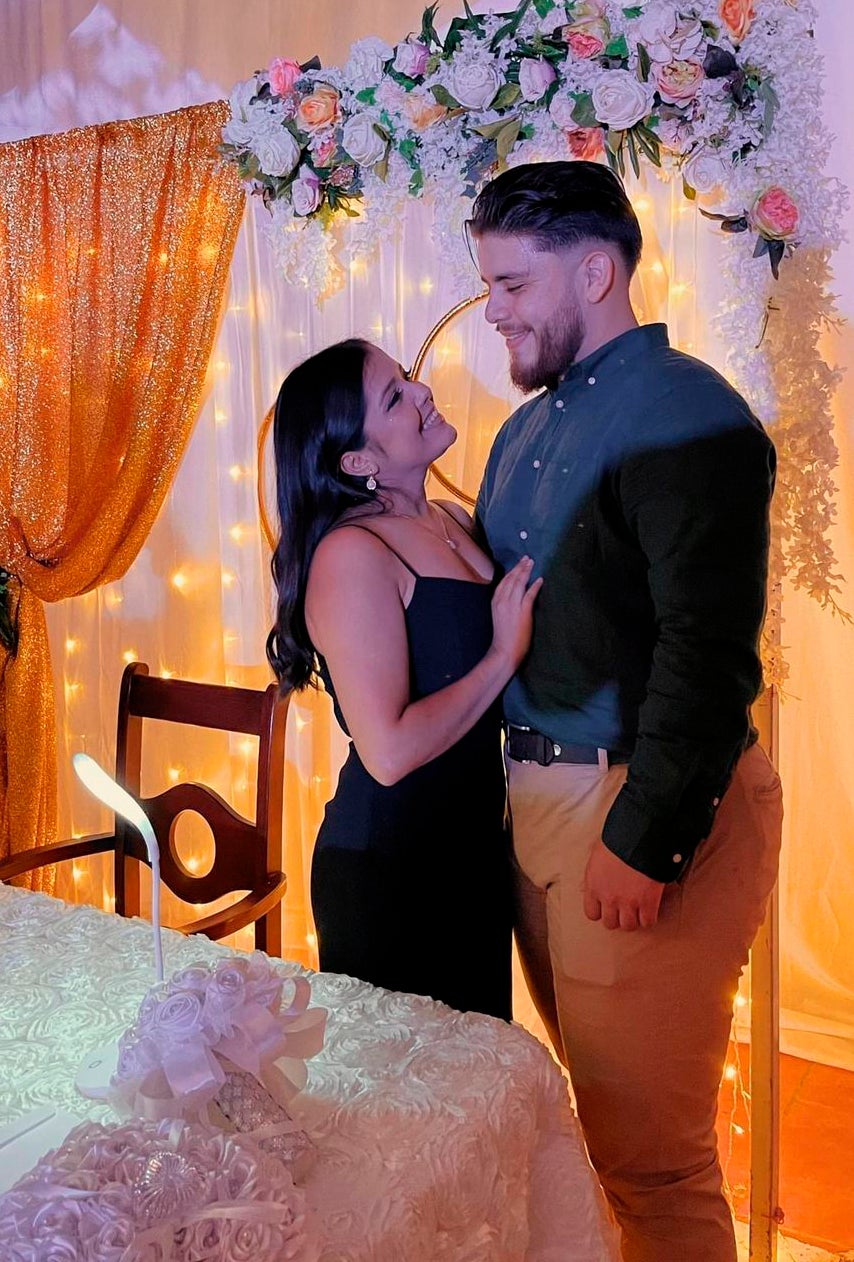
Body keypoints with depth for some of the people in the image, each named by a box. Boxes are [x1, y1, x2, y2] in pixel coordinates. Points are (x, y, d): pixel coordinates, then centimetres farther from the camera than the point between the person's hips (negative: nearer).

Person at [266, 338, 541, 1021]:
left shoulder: (453, 521, 6)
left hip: (472, 844, 8)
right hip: (388, 868, -8)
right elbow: (389, 752, -25)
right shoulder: (351, 554, -19)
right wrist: (505, 654, -17)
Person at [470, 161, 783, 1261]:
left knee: (648, 1154, 2)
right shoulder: (528, 430, 17)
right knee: (601, 1112, 19)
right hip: (538, 797, 8)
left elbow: (707, 652, -19)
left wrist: (643, 840, -20)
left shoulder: (685, 414, -12)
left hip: (646, 811, -8)